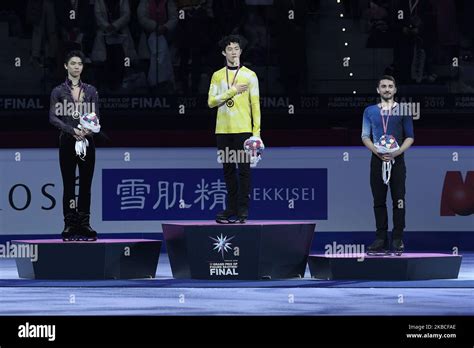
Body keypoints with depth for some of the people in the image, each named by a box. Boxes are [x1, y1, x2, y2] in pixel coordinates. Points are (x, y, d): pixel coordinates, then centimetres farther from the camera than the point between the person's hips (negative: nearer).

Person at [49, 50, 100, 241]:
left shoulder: (91, 91, 8)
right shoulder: (58, 91, 1)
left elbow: (96, 116, 4)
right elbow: (53, 118, -7)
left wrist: (88, 128, -18)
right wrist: (72, 130, -21)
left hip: (87, 141, 2)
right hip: (67, 141, -2)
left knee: (86, 184, 2)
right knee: (69, 185, -2)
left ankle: (84, 224, 7)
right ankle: (70, 225, 2)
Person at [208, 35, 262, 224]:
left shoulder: (250, 75, 2)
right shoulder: (217, 76, 9)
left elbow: (255, 104, 0)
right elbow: (211, 102, 0)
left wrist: (257, 132, -6)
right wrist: (233, 91, -10)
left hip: (243, 130, -3)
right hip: (223, 130, 3)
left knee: (243, 169, -4)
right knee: (228, 170, 7)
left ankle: (243, 210, -3)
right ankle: (231, 209, 12)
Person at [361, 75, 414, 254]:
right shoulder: (370, 111, 9)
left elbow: (410, 137, 3)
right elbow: (365, 137, 7)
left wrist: (396, 152, -14)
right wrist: (377, 152, -11)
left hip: (397, 159, -2)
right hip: (377, 159, 2)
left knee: (398, 200, -4)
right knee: (379, 200, 2)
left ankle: (397, 239, -1)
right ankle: (381, 238, 5)